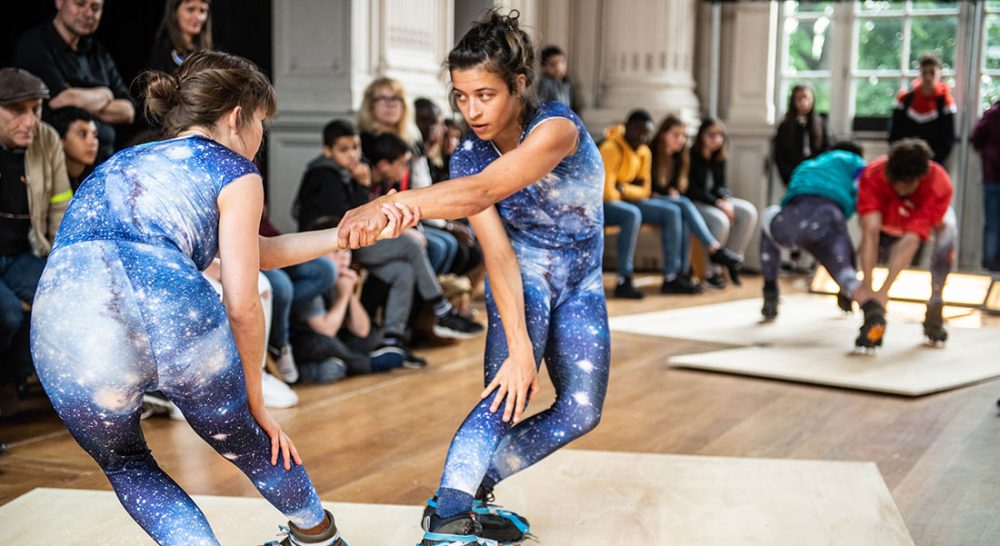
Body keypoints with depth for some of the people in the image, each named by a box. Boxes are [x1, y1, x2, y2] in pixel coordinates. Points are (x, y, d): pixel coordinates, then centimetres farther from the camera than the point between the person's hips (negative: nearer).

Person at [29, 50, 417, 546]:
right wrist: (255, 401, 23)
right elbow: (242, 304, 9)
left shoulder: (119, 165, 35)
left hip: (64, 338, 4)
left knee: (124, 465, 31)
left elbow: (252, 252, 39)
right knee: (244, 438, 27)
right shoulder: (233, 171, 16)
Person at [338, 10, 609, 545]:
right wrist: (518, 344, -37)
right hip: (522, 274, 0)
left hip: (579, 282, 0)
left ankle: (473, 488, 4)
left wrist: (389, 205, -58)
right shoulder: (467, 157, -15)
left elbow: (484, 191, -45)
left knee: (579, 413, -8)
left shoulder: (557, 128, -28)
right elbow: (496, 253, -24)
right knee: (510, 391, -26)